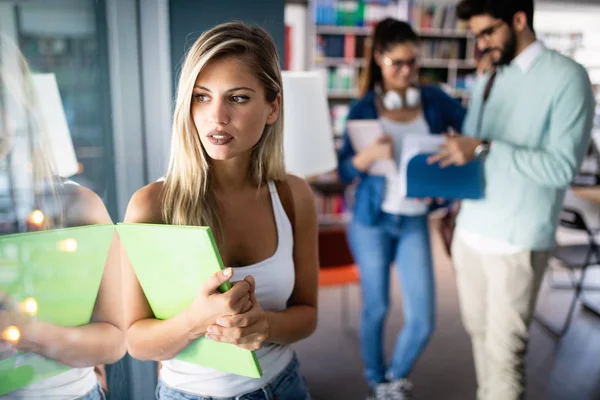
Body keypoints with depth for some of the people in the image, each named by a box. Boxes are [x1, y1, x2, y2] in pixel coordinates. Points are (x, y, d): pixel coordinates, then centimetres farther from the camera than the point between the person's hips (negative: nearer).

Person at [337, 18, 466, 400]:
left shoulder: (435, 99, 0)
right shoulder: (364, 108, -5)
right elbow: (345, 171, -6)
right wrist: (370, 153, -27)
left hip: (415, 222, 2)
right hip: (372, 222, -2)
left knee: (423, 321, 1)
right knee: (376, 308, 12)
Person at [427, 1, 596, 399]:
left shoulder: (567, 77, -9)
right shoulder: (487, 81, 11)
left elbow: (561, 166, -18)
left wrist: (485, 149, -24)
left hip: (516, 242, -6)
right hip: (470, 232, 6)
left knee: (504, 351, 3)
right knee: (479, 333, 18)